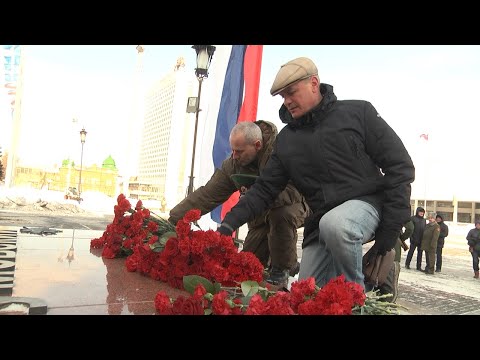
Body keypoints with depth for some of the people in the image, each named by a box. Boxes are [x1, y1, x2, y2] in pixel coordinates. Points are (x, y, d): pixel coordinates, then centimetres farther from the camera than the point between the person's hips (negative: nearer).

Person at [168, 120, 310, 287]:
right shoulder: (233, 164, -12)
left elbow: (296, 191, -34)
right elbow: (207, 195, -13)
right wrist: (173, 219, -20)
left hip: (294, 205, -5)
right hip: (261, 216, 5)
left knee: (280, 214, -39)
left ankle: (282, 268, -14)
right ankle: (290, 263, 28)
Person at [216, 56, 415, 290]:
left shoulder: (358, 112, -3)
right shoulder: (286, 139, 8)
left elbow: (400, 166, -5)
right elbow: (265, 188, 6)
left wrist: (391, 225, -11)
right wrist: (231, 221, -9)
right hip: (320, 223, 5)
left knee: (334, 225, -36)